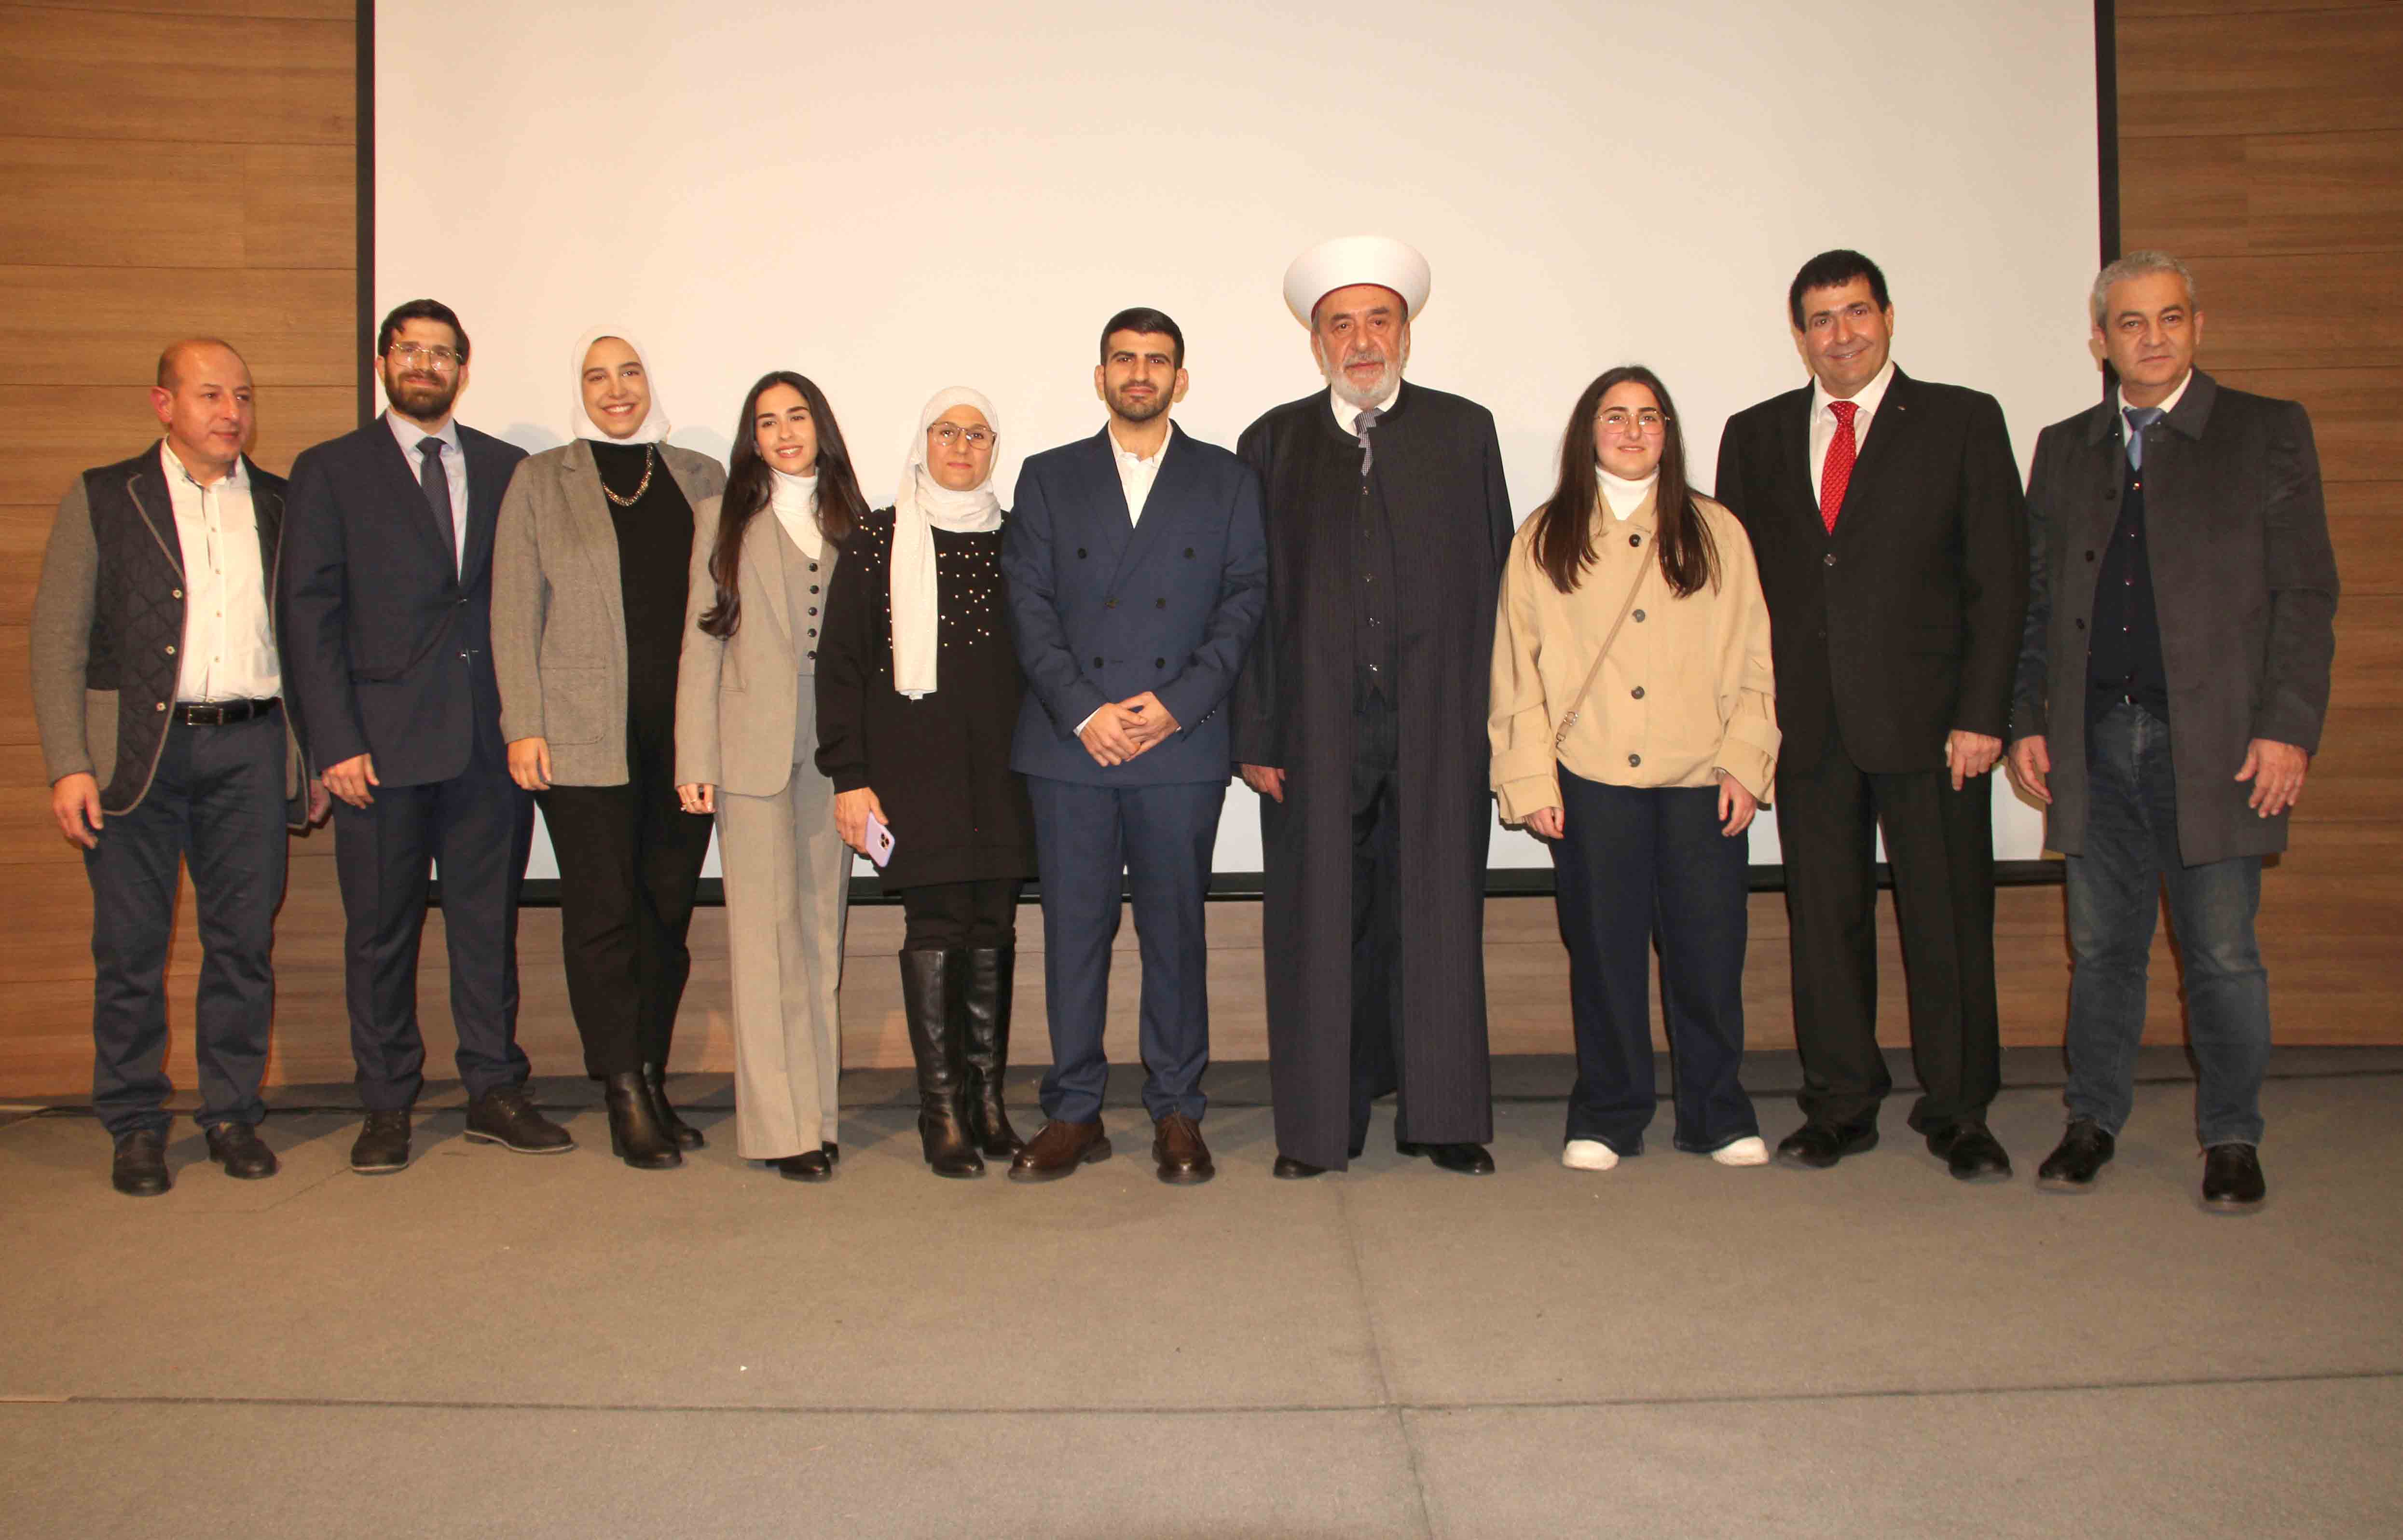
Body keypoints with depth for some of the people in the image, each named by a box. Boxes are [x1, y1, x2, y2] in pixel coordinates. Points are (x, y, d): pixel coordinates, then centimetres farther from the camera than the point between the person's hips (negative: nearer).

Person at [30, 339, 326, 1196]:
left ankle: (234, 1114, 18)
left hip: (250, 748, 2)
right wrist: (68, 765, -7)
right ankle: (134, 1127, 17)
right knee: (131, 948, 4)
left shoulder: (281, 506, 11)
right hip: (136, 754, -2)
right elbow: (57, 638, 1)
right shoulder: (102, 501, 5)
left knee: (245, 941, 5)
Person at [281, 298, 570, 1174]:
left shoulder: (508, 470, 12)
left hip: (493, 736, 2)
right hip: (382, 739, -2)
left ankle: (495, 1093, 16)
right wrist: (335, 741, -8)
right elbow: (309, 615, 1)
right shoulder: (330, 472, 7)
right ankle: (387, 1109, 15)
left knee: (489, 919, 7)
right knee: (381, 929, 4)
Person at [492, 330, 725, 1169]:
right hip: (585, 734, -2)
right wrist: (522, 726, -4)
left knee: (669, 911, 6)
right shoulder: (540, 480, 8)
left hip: (686, 731, 2)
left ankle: (652, 1083, 17)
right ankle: (626, 1098, 5)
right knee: (604, 913, -2)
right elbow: (514, 612, 4)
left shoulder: (701, 478, 13)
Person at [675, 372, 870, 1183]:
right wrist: (695, 759, -3)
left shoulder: (851, 520, 13)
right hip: (753, 747, -2)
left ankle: (821, 1109, 12)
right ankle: (780, 1123, -1)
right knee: (766, 927, -4)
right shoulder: (723, 516, 8)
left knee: (823, 927, 5)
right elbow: (701, 642, 4)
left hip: (834, 750, 2)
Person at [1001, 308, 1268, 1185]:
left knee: (1176, 930, 3)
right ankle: (1073, 1111, 14)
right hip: (1069, 747, 1)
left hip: (1180, 745, 0)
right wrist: (1083, 712, -9)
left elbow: (1245, 601, 3)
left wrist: (1177, 703, -9)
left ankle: (1176, 1113, 15)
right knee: (1073, 930, 3)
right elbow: (1029, 606, 4)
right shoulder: (1049, 479, 13)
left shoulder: (1228, 481, 12)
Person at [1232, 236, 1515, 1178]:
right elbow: (1249, 600, 4)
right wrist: (1254, 734, -3)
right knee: (1320, 919, 3)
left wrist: (1489, 712, 0)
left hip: (1438, 723, 1)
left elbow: (1493, 579, 7)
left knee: (1436, 915, 5)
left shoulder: (1464, 432, 11)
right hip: (1317, 729, 0)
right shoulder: (1272, 444, 9)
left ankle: (1442, 1115, 17)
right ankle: (1322, 1123, 14)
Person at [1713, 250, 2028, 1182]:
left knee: (1949, 920, 3)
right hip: (1807, 722, 2)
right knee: (1822, 919, 7)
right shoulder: (1755, 436, 12)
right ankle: (1841, 1105, 19)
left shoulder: (1962, 422, 4)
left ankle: (1959, 1113, 17)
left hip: (1928, 720, -2)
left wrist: (1982, 714, -8)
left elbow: (2000, 578, 0)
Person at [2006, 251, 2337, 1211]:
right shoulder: (2063, 448, 13)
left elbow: (2305, 594, -1)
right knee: (2101, 945, 9)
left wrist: (2289, 727, -10)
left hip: (2216, 740, -3)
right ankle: (2093, 1121, 23)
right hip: (2095, 740, 3)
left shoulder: (2268, 433, 4)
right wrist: (2028, 721, 6)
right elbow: (2038, 600, 14)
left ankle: (2231, 1139, 18)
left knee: (2222, 953, 3)